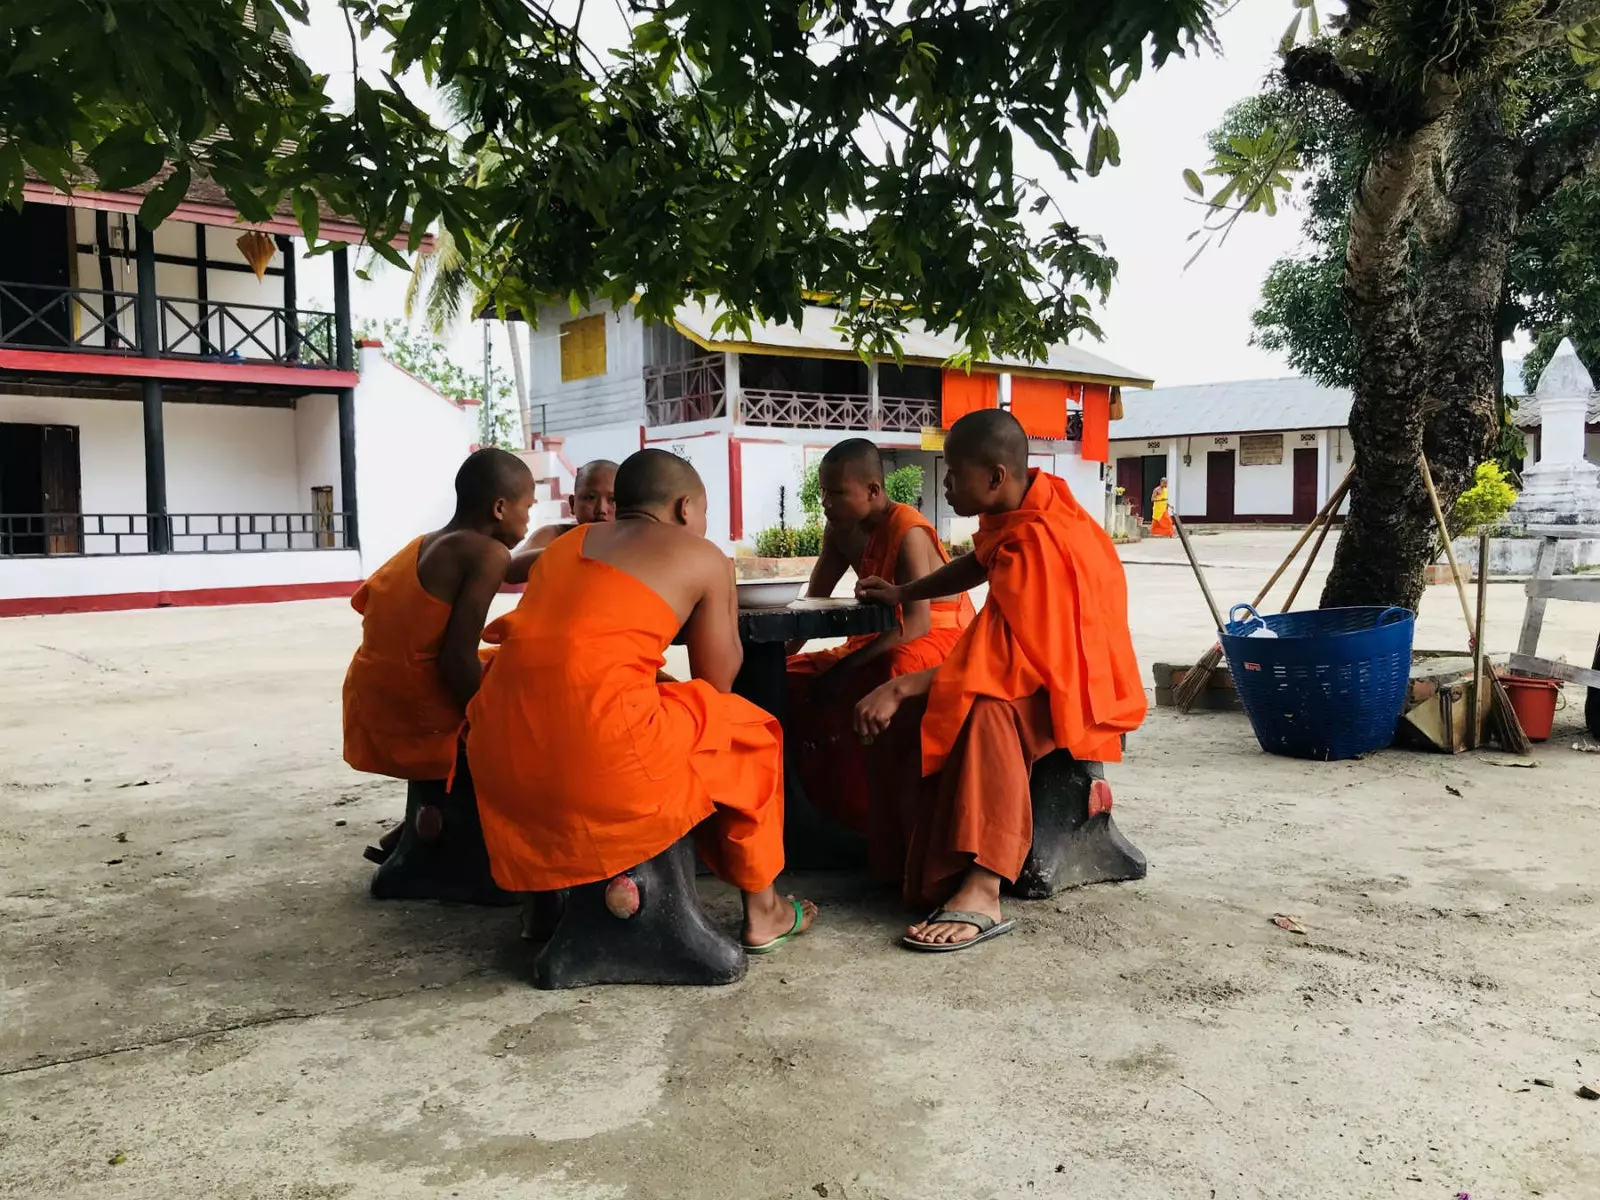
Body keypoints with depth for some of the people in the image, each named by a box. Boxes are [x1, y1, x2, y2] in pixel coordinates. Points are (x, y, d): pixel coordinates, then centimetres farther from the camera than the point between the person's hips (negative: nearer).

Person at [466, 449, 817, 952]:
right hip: (603, 759, -6)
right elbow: (717, 682, 13)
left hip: (502, 758, 7)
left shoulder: (564, 544, 23)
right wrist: (725, 604, 28)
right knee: (749, 732, 22)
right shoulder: (704, 557, 8)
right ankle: (762, 912, 31)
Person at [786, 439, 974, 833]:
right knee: (794, 681, -2)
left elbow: (917, 622, -31)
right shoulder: (841, 529, 0)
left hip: (938, 641, -9)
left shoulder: (907, 532, -23)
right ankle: (840, 813, 3)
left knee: (851, 692, -35)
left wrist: (847, 666, -35)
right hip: (889, 641, 9)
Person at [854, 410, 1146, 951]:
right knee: (905, 717, -2)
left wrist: (900, 688, -30)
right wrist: (903, 593, 12)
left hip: (1072, 688, -10)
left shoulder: (1035, 544, -28)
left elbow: (1003, 660, -30)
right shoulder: (1025, 501, -1)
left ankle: (981, 892, -42)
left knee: (985, 713, -40)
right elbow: (980, 562, 20)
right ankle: (913, 857, -1)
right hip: (1039, 665, 10)